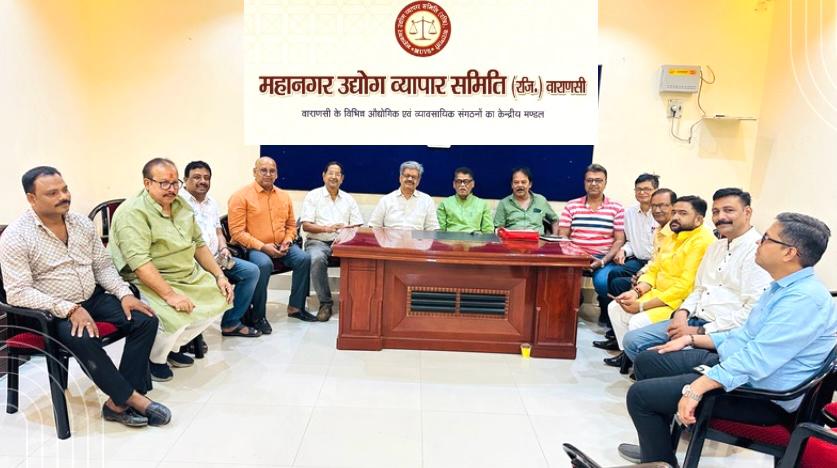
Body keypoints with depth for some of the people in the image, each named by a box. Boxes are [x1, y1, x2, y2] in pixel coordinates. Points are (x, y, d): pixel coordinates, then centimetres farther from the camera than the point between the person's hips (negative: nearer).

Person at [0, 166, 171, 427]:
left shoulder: (82, 224, 5)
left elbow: (103, 265, 10)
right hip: (52, 312, -5)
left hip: (93, 298, 6)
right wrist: (69, 309, -27)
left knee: (145, 319, -16)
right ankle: (132, 398, -17)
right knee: (84, 339, -36)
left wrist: (124, 293, -8)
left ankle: (117, 402, -15)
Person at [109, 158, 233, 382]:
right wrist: (169, 294, -34)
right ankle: (155, 359, 4)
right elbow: (139, 262, -28)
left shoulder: (180, 204, 8)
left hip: (188, 275, 9)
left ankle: (173, 347, 16)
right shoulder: (132, 213, -18)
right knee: (175, 316, -30)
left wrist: (219, 276, 4)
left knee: (220, 297, -2)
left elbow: (199, 243, 13)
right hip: (148, 281, -8)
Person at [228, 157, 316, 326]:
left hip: (280, 246, 5)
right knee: (264, 264, -36)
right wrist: (262, 247, -20)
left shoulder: (284, 196, 11)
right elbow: (236, 232, -12)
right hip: (253, 247, -5)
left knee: (304, 258, -18)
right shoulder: (241, 196, -6)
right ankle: (257, 316, -20)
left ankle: (295, 307, -2)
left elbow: (291, 224, 19)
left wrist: (287, 242, -3)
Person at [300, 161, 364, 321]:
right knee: (317, 259, -37)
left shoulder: (349, 199, 18)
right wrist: (327, 228, -19)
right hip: (318, 242, -2)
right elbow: (306, 225, -3)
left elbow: (358, 227, 12)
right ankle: (325, 303, -22)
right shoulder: (313, 196, 8)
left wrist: (346, 229, -11)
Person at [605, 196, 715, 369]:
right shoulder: (673, 236, 12)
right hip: (659, 295, 10)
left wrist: (642, 306, -22)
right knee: (615, 308, 5)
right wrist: (637, 292, -6)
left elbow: (685, 287, -25)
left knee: (638, 322, -26)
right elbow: (653, 270, 15)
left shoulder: (703, 242, -19)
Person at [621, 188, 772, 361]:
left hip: (722, 332, -9)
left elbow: (754, 312, -19)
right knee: (633, 340, -1)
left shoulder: (757, 250, -12)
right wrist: (682, 312, 3)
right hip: (694, 319, 9)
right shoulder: (715, 246, 19)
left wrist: (699, 332, -17)